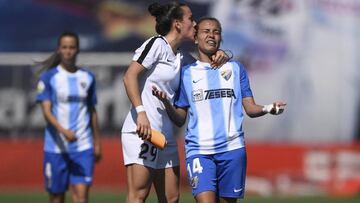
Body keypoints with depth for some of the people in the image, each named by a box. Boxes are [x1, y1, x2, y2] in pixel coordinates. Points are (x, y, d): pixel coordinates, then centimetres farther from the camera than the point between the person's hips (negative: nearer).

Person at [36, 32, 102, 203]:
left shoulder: (87, 78, 9)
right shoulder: (49, 77, -2)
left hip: (83, 146, 2)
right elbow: (46, 111, -11)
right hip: (56, 147, -2)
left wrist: (97, 143, 17)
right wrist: (63, 131, -27)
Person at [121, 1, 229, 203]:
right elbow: (130, 77, -12)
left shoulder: (182, 57, 18)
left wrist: (221, 57, 7)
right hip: (142, 131, -9)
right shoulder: (157, 45, -5)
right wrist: (141, 112, -23)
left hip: (166, 134, 9)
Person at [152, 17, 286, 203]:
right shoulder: (186, 73, 10)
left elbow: (250, 109, 9)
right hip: (199, 150, -1)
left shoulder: (235, 69, 12)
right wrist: (166, 103, -10)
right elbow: (180, 119, 10)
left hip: (232, 148, 1)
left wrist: (267, 109, -12)